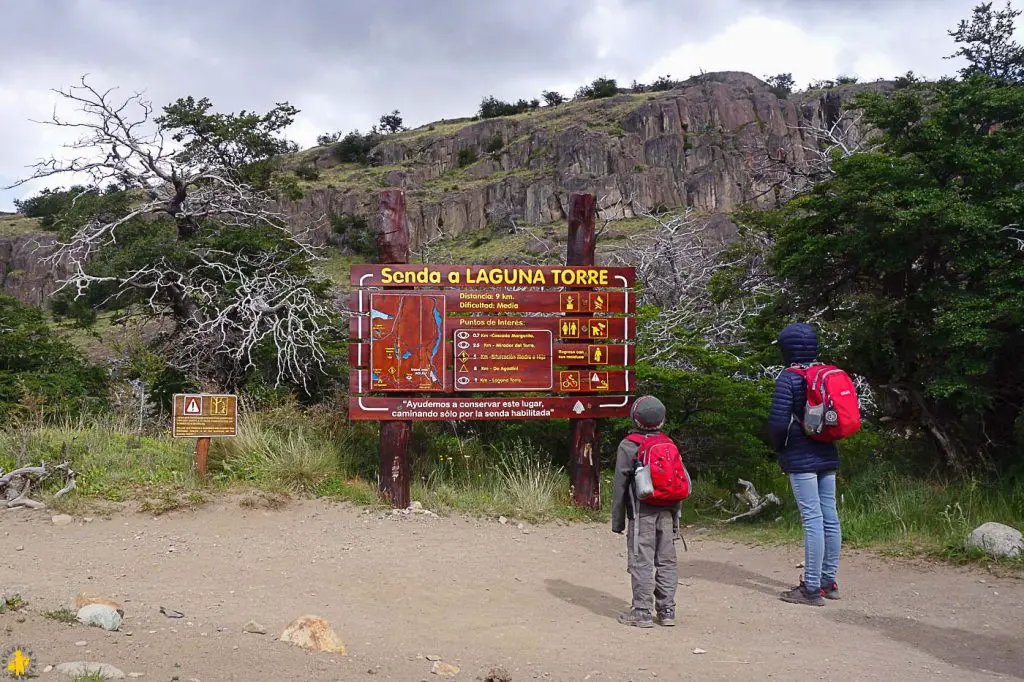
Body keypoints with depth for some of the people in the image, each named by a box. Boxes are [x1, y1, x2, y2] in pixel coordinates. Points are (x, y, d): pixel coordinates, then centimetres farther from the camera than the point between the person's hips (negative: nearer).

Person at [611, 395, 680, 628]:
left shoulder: (628, 446, -6)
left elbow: (620, 485, -5)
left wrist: (617, 521, 2)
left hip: (642, 514, -5)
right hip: (667, 513, 5)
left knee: (642, 562, -1)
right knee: (666, 561, 10)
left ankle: (642, 611, 1)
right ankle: (667, 610, 15)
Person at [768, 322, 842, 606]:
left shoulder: (788, 378, -11)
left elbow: (778, 421, -18)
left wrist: (779, 449, -1)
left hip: (801, 458, -7)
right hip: (827, 455, 7)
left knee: (812, 519, -7)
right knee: (829, 516, 11)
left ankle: (811, 589, -3)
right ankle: (829, 581, 21)